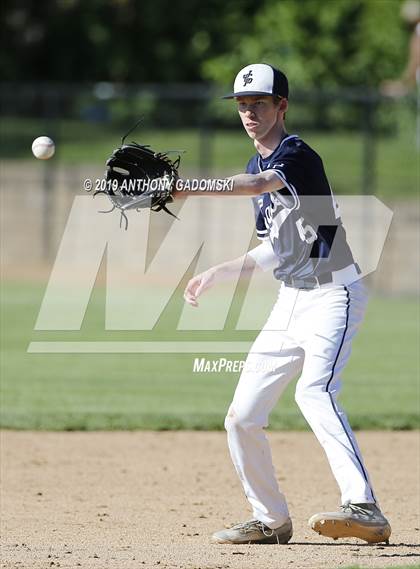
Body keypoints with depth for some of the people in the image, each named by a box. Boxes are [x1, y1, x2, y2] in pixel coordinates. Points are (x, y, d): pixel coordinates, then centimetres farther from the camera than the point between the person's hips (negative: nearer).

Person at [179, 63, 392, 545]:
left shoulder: (297, 155, -12)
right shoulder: (257, 168, 15)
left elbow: (258, 185, -34)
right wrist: (217, 274, 17)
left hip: (332, 295, -9)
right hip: (290, 303, 9)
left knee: (314, 392, -32)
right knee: (242, 416, 7)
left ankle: (364, 509, -43)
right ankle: (270, 520, 22)